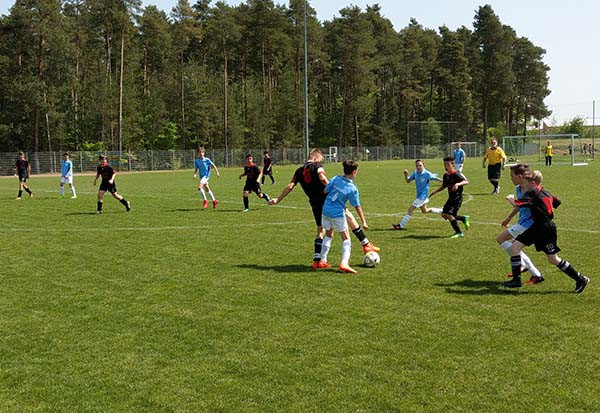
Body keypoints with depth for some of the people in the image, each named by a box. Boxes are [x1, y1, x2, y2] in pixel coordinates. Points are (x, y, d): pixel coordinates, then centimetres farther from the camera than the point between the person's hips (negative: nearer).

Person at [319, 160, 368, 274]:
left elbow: (326, 191, 3)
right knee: (346, 239, 5)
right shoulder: (353, 189, -11)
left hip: (326, 210, 5)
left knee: (328, 235, 24)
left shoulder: (336, 179, -4)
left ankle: (322, 260, 27)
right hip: (338, 213, -5)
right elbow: (357, 207, -6)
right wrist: (364, 222, 1)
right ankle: (344, 263, -12)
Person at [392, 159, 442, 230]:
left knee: (411, 209, -8)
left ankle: (401, 225, -2)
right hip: (419, 195, 8)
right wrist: (406, 175, -18)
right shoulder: (415, 173, -3)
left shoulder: (427, 174, -21)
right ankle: (442, 211, 40)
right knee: (425, 211, 25)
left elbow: (436, 178, -8)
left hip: (422, 196, -8)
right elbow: (408, 181, 1)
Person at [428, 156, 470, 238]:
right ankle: (464, 218, 20)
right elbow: (443, 186, 23)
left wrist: (458, 184, -41)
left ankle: (459, 233, -3)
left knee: (449, 215, -15)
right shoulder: (446, 175, 8)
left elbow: (466, 181, -25)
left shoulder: (456, 174, -16)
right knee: (444, 214, 6)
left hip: (457, 198, -9)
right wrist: (434, 192, 16)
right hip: (451, 198, 9)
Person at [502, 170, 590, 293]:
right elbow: (557, 202, 23)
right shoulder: (543, 191, 11)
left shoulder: (532, 193, -16)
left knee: (553, 259, -3)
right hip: (537, 227, 10)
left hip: (545, 228, -10)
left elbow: (518, 204, -27)